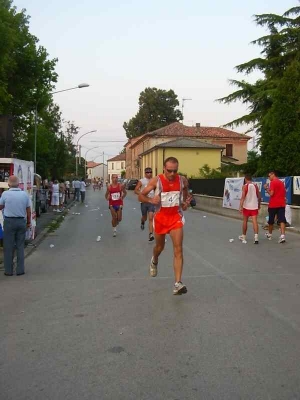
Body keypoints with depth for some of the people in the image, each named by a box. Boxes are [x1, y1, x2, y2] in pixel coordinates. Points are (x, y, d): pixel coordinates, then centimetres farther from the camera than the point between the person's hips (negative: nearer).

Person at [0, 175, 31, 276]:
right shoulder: (24, 194, -3)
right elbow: (28, 210, 2)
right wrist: (29, 222, 14)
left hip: (9, 221, -2)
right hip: (21, 222, 2)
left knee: (8, 247, 7)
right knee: (20, 246, 10)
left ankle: (8, 270, 11)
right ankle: (20, 270, 12)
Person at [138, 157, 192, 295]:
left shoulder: (182, 180, -6)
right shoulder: (156, 181, -12)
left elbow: (186, 193, 16)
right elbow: (140, 196, -7)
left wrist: (186, 203, -5)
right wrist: (151, 200, -28)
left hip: (176, 217, 0)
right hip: (160, 217, 0)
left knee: (178, 250, -11)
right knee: (160, 246, 19)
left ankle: (178, 284, -13)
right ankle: (154, 262, 56)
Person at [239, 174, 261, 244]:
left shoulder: (245, 186, -6)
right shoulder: (255, 186, 6)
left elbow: (243, 197, -15)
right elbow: (259, 197, 10)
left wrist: (240, 207, -17)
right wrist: (259, 205, 24)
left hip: (246, 206, -2)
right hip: (254, 206, 2)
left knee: (245, 221, 13)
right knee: (255, 221, -4)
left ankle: (243, 236, 26)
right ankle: (256, 237, -18)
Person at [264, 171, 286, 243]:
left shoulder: (273, 182, -11)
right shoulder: (281, 182, 14)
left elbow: (271, 194, -16)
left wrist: (266, 189, -3)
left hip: (273, 205, -5)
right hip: (281, 204, 6)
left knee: (271, 220, 12)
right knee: (282, 220, -5)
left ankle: (269, 234, 28)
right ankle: (282, 236, -19)